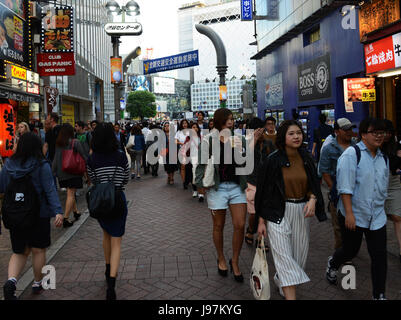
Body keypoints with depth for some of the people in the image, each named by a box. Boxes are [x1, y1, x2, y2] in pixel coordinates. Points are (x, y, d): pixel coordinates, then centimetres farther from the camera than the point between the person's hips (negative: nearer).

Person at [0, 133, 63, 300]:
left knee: (20, 251, 16)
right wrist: (58, 211, -22)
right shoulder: (42, 166, -13)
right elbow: (50, 190, -18)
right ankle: (37, 283, 28)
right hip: (39, 214, -3)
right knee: (38, 250, 14)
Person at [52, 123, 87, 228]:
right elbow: (83, 156, -6)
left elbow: (55, 158, 5)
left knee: (70, 193, 18)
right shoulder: (75, 142, -9)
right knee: (71, 194, -4)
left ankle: (75, 211, 30)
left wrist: (54, 171, 10)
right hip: (73, 172, -5)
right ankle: (66, 218, -8)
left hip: (61, 172, 5)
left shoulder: (58, 143, 3)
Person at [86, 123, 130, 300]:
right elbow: (126, 180, 2)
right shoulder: (121, 156, -10)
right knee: (116, 242, 2)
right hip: (118, 200, -2)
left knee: (106, 234, 26)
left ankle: (109, 271, 40)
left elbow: (93, 181, 3)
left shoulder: (91, 159, -9)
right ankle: (111, 283, -9)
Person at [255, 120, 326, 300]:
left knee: (300, 256, 14)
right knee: (285, 258, -7)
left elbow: (314, 184, 11)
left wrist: (312, 199, -12)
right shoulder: (273, 160, -9)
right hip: (278, 213, -5)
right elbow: (262, 191, -6)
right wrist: (261, 221, -6)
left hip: (301, 212, 5)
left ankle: (280, 280, 42)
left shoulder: (306, 159, 3)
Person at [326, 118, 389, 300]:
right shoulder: (352, 154, -11)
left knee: (380, 256, 2)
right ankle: (332, 263, 45)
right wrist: (349, 213, -21)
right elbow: (345, 187, -17)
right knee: (351, 250, 11)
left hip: (377, 217, 5)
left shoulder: (383, 158, 9)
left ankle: (379, 295, 17)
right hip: (353, 215, -5)